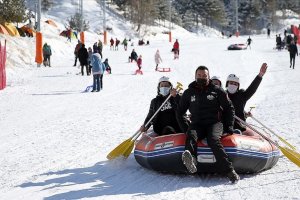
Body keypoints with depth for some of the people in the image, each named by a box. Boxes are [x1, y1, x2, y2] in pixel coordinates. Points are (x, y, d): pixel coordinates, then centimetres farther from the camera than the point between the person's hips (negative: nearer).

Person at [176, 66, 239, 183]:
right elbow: (180, 112, 23)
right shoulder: (189, 93, 15)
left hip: (215, 123, -1)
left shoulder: (217, 91, 9)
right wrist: (184, 128, 10)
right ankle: (191, 161, -64)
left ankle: (228, 170, -41)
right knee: (191, 136, -34)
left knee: (213, 140, -34)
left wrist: (229, 127, 6)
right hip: (197, 124, 1)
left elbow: (229, 109, 15)